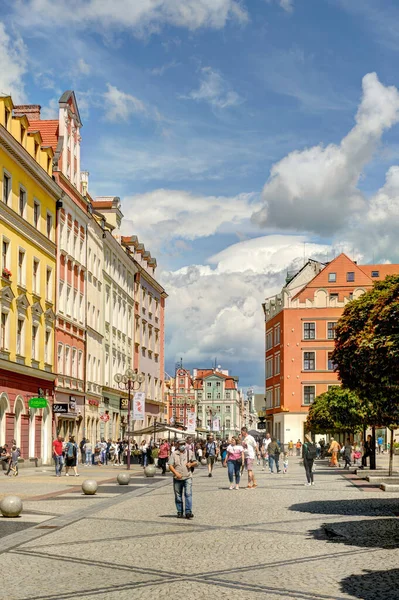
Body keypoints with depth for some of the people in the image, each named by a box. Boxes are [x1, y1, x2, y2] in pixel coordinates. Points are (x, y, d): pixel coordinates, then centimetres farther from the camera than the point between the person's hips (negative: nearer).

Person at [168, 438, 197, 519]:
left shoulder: (190, 452, 10)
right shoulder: (174, 454, 3)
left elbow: (195, 463, 16)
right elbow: (170, 466, -3)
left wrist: (191, 464, -6)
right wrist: (176, 473, -18)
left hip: (187, 477, 0)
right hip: (177, 478, 0)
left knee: (188, 494, -11)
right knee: (178, 496, 7)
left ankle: (188, 512, -12)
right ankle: (180, 512, 18)